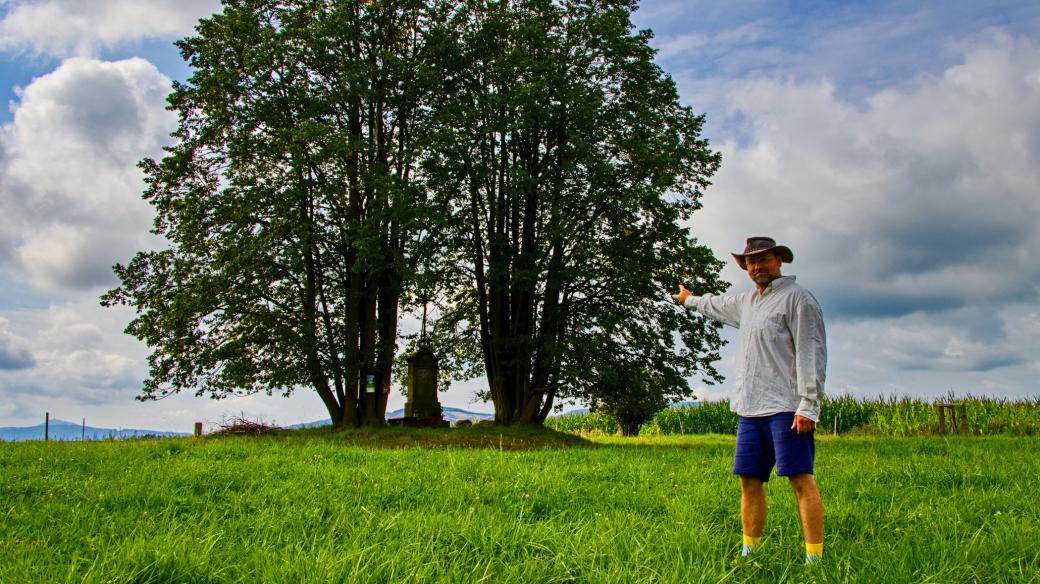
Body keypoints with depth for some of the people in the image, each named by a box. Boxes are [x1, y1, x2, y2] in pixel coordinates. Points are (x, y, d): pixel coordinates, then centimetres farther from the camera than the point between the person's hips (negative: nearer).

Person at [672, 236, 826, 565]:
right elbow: (715, 305, 44)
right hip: (750, 409, 8)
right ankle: (749, 552, 18)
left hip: (785, 408, -8)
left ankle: (815, 559, -8)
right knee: (749, 480, 9)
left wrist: (808, 405, -17)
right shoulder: (746, 302, 21)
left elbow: (811, 352, -11)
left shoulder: (797, 297, -3)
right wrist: (688, 299, 60)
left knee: (801, 479, -9)